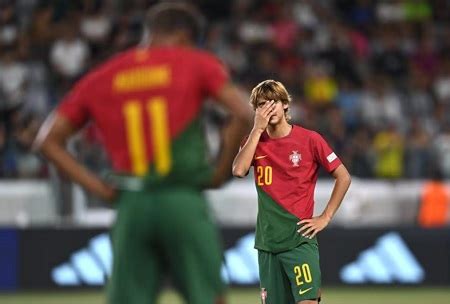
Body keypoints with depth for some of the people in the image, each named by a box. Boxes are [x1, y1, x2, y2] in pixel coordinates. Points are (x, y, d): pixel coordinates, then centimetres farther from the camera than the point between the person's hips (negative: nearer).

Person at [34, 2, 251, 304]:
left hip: (130, 207, 3)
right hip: (184, 200, -3)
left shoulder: (102, 76, 13)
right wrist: (222, 171, 2)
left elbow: (48, 140, 11)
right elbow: (243, 113, -8)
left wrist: (97, 186, 8)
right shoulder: (197, 63, 5)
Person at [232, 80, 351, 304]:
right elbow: (238, 170, -11)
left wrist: (325, 218, -3)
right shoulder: (254, 141, 8)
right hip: (267, 241, 4)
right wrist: (258, 129, -10)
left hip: (300, 239, -4)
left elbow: (343, 177, 2)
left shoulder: (309, 140, -2)